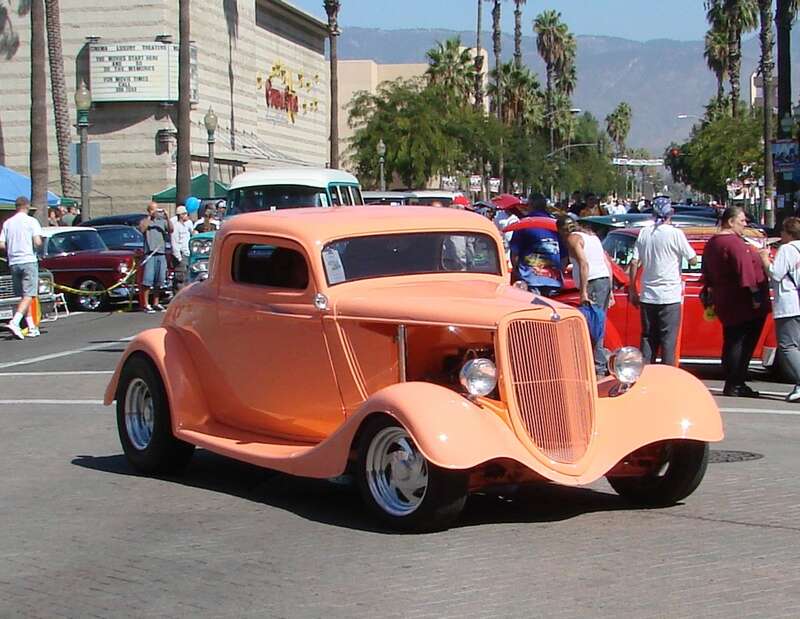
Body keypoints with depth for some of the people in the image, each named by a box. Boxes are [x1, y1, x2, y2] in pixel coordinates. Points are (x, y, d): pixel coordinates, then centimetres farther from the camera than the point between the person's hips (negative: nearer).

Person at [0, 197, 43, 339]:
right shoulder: (31, 221, -5)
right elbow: (37, 242, -14)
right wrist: (38, 244, 8)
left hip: (13, 263, 5)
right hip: (29, 261, -5)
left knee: (23, 295, 13)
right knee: (29, 295, -6)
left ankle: (32, 327, 15)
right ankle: (14, 322, -24)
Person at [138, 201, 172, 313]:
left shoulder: (162, 221, 16)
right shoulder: (144, 221, 8)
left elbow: (171, 230, 0)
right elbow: (142, 229, -13)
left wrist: (166, 217, -9)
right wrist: (149, 217, -11)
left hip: (161, 253, 4)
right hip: (150, 253, -4)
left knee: (159, 280, 6)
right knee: (148, 279, -9)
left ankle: (156, 303, 14)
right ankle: (146, 304, -10)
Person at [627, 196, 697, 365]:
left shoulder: (644, 233, 4)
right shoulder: (675, 233, -9)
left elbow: (634, 264, 3)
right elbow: (693, 260, -5)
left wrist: (632, 291, 11)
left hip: (647, 297, 4)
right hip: (670, 297, -4)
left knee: (647, 339, 12)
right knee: (668, 341, 0)